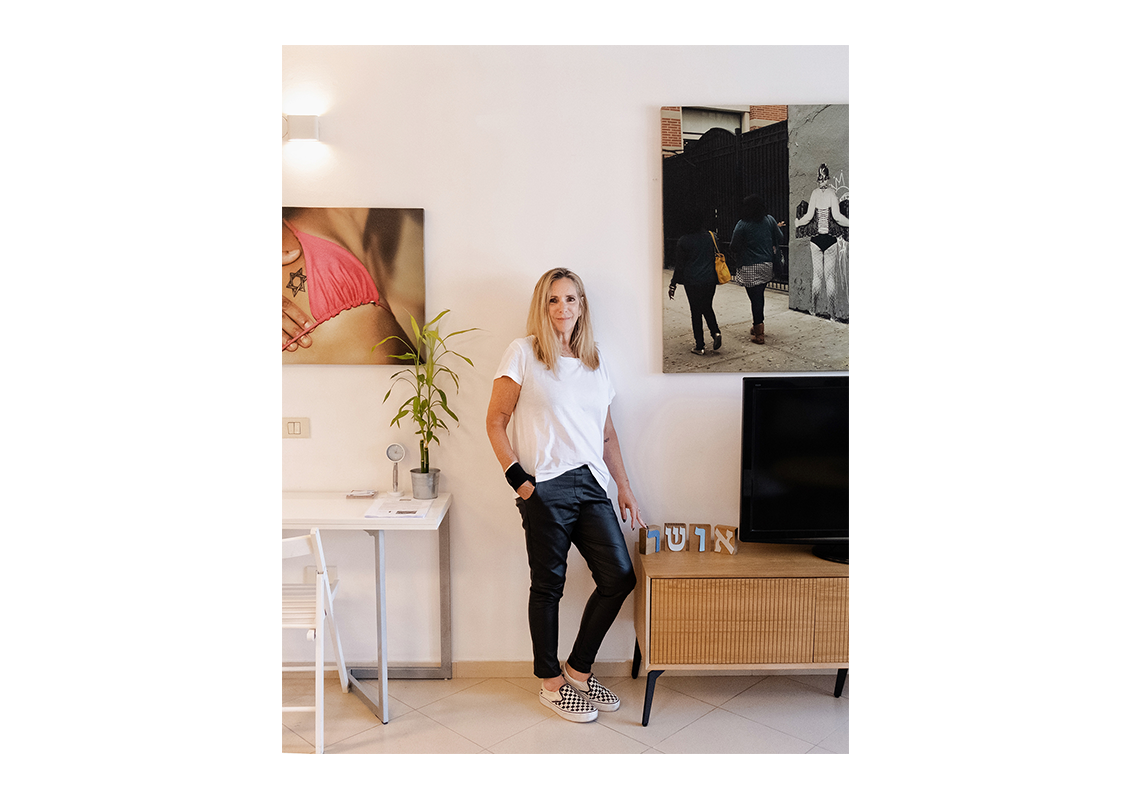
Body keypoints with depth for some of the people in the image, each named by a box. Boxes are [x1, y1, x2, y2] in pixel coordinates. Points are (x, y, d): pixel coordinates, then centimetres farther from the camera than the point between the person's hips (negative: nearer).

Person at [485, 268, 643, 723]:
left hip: (592, 485, 6)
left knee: (620, 576, 2)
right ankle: (551, 683, 21)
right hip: (546, 487, -5)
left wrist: (624, 487, 14)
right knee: (548, 585, 3)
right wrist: (518, 479, -12)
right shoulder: (523, 353, 0)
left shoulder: (594, 360, 16)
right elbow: (496, 422, -3)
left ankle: (579, 670, 21)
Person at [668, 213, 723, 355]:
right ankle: (716, 332, -1)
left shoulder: (683, 241, -9)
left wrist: (673, 284, 2)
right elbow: (718, 259, 8)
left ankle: (700, 347, 6)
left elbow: (680, 265, -6)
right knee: (707, 307, 22)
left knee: (696, 312, 5)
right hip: (710, 281, 3)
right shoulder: (713, 237, 1)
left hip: (692, 282, -3)